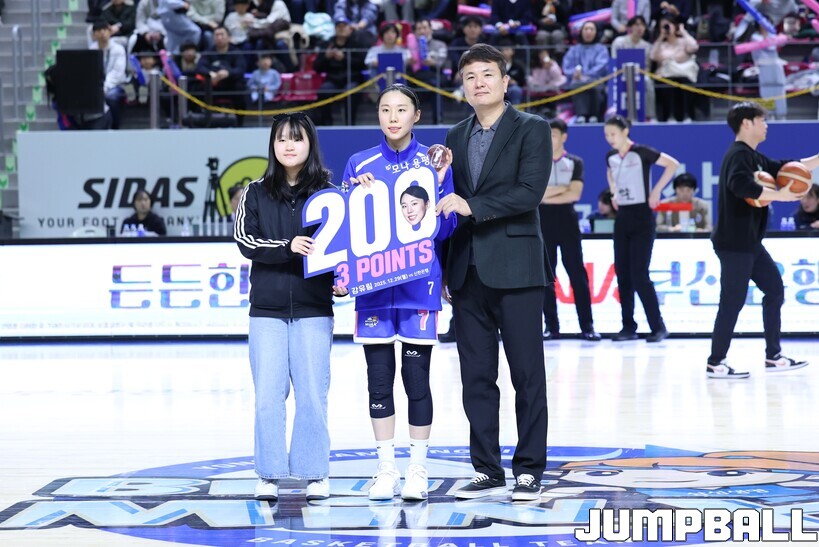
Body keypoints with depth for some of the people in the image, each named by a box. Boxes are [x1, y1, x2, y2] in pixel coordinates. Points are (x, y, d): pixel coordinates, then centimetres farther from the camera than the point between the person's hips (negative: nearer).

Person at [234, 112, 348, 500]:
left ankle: (315, 474, 8)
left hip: (314, 308, -1)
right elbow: (245, 241, -3)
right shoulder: (256, 194, 7)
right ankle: (269, 475, 6)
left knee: (312, 393, -1)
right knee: (268, 394, -1)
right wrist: (288, 247, -18)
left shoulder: (327, 193, 5)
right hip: (267, 308, 1)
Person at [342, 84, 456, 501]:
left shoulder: (433, 163, 1)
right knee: (379, 379, 5)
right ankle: (386, 470, 14)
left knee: (416, 378, 0)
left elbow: (444, 229, -2)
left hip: (418, 286, -2)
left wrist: (437, 185, -14)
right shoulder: (360, 165, 6)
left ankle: (417, 471, 11)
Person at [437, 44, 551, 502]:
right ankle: (488, 471, 12)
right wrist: (441, 270, 11)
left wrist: (472, 206, -19)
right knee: (477, 377, 6)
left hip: (515, 270, -5)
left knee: (528, 375, -1)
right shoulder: (457, 137, 16)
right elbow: (451, 206, 16)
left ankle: (529, 470, 5)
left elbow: (530, 192, -14)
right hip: (469, 272, 5)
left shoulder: (532, 130, 0)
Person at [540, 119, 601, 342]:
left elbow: (574, 194, -8)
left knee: (577, 274, -2)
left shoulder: (574, 163, 5)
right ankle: (551, 326, 8)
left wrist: (546, 196, -8)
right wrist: (562, 188, -8)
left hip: (567, 223, -1)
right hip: (543, 223, 1)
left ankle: (587, 326, -1)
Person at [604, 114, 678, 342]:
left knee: (639, 275, -11)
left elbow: (672, 164, -14)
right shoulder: (611, 157, 8)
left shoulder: (641, 152, -11)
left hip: (642, 218, -7)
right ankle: (628, 327, 12)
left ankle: (658, 327, -4)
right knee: (622, 274, 5)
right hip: (622, 218, 7)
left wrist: (656, 191, -13)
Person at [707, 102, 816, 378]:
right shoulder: (739, 155, -15)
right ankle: (715, 363, 2)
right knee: (733, 302, -6)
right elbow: (740, 184, -33)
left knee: (774, 289, 13)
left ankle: (773, 357, 18)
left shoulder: (753, 157, 16)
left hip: (750, 243, 11)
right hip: (734, 243, -11)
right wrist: (778, 196, -29)